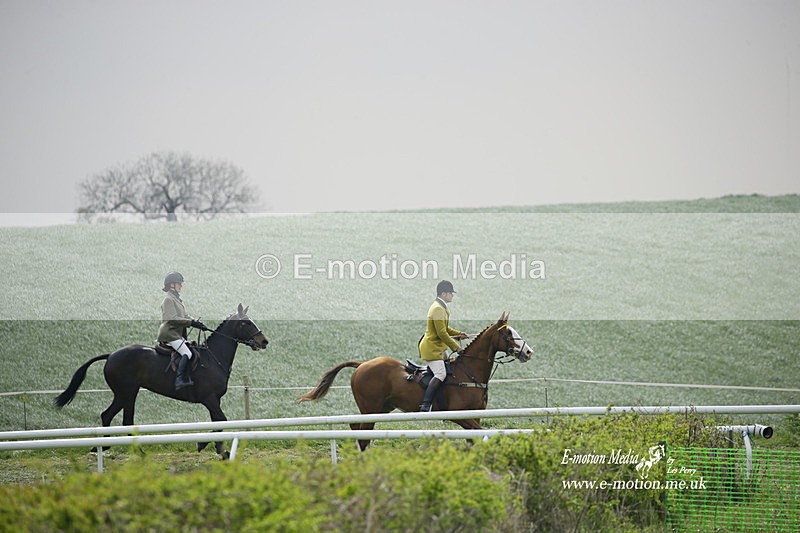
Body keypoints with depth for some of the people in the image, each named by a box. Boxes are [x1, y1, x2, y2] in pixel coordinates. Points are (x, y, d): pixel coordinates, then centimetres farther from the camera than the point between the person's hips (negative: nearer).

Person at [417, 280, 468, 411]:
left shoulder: (441, 307, 15)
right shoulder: (438, 309, -19)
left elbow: (444, 328, 26)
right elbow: (442, 333, -22)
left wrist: (458, 334, 12)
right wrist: (456, 347, -16)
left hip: (437, 347, 11)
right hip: (432, 348, -11)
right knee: (440, 374, -20)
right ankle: (425, 405, -26)